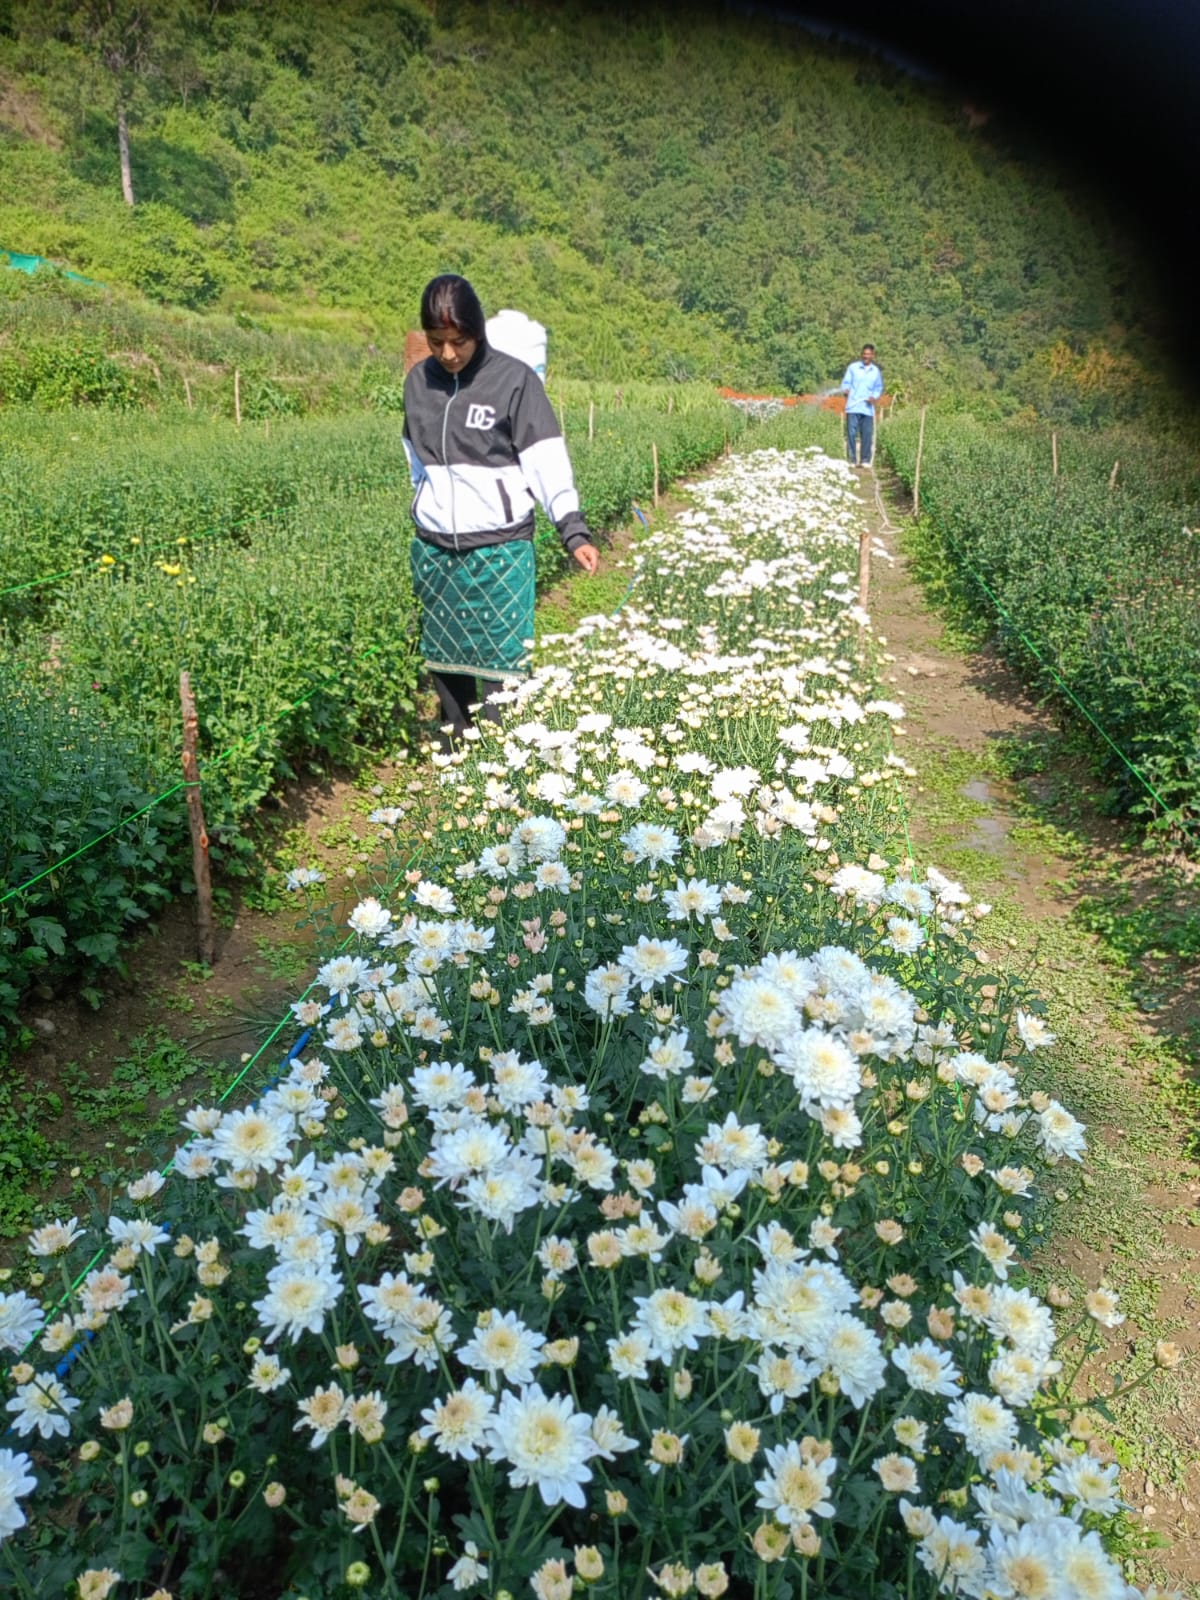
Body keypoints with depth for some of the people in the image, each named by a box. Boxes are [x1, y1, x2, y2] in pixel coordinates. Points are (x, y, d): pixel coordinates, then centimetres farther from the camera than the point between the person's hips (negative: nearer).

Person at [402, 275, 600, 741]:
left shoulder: (515, 379, -8)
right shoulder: (418, 382, 6)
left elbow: (546, 461, -10)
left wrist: (573, 530, -19)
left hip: (499, 548, -4)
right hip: (433, 549, 5)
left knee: (501, 667, -5)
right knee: (444, 662, 10)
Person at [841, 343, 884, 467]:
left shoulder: (876, 371, 12)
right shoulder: (853, 367, 4)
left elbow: (879, 388, 19)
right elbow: (846, 383, 4)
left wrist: (874, 397, -2)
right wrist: (845, 390, -18)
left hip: (868, 408, 2)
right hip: (853, 407, -2)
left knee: (867, 435, 1)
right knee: (851, 433, -6)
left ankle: (866, 460, 9)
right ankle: (852, 460, 1)